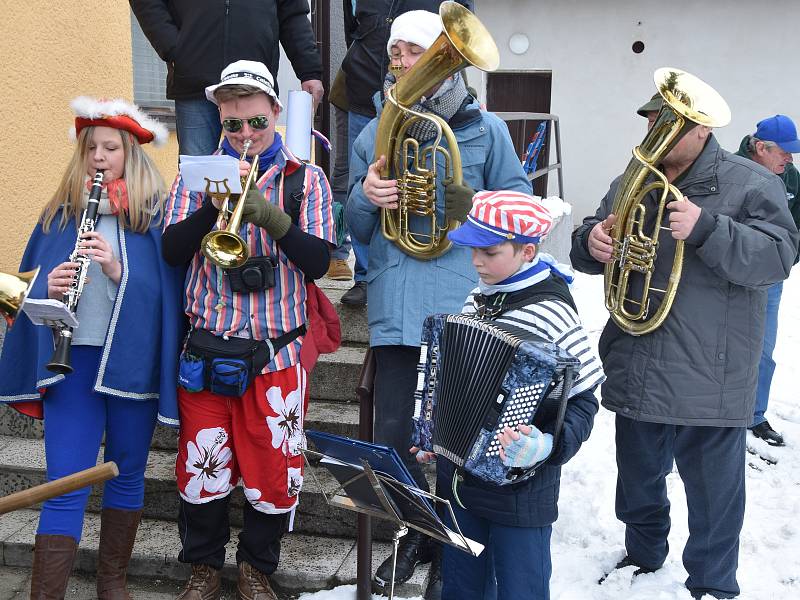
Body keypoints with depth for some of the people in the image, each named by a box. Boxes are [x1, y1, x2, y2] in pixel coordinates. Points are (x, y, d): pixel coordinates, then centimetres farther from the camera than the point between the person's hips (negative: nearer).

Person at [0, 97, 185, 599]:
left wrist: (117, 269, -23)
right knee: (65, 486, 0)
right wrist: (49, 288, -12)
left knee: (128, 474, 13)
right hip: (72, 358, 1)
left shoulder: (158, 213, -1)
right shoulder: (61, 212, 8)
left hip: (134, 358, -1)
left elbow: (169, 289, -9)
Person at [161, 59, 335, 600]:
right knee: (201, 465, 9)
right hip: (207, 348, 1)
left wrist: (272, 217, -21)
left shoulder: (306, 178, 3)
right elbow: (172, 250, -4)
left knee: (275, 469, 6)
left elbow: (318, 261, -7)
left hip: (277, 350, -1)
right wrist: (215, 205, -19)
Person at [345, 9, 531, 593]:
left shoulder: (486, 130, 4)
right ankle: (416, 535, 31)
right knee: (393, 435, 7)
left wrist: (474, 207, -15)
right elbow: (355, 229, 15)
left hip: (464, 308, -3)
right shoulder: (374, 134, 13)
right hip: (397, 309, 3)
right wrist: (366, 198, -7)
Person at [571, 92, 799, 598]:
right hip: (636, 378, 5)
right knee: (638, 485, 22)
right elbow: (589, 249, 14)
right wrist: (591, 242, -10)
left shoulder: (752, 184, -7)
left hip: (709, 383, -5)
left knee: (714, 495, 8)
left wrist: (706, 229, -30)